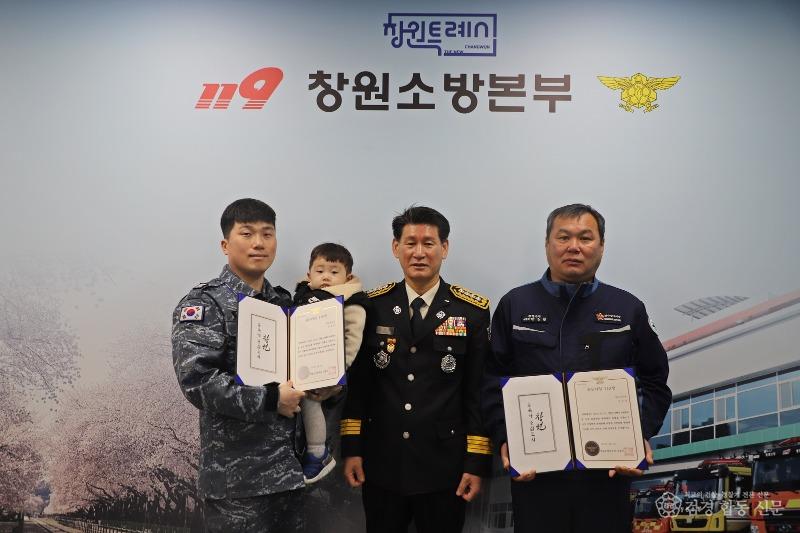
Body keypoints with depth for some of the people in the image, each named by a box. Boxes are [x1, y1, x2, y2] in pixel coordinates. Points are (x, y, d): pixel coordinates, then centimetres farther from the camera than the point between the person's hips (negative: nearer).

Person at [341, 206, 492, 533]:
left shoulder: (473, 311, -3)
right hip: (381, 465, 1)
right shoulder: (373, 306, 0)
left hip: (444, 468, -1)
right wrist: (351, 448, 1)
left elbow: (480, 391, -3)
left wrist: (477, 462, -5)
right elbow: (356, 382, 4)